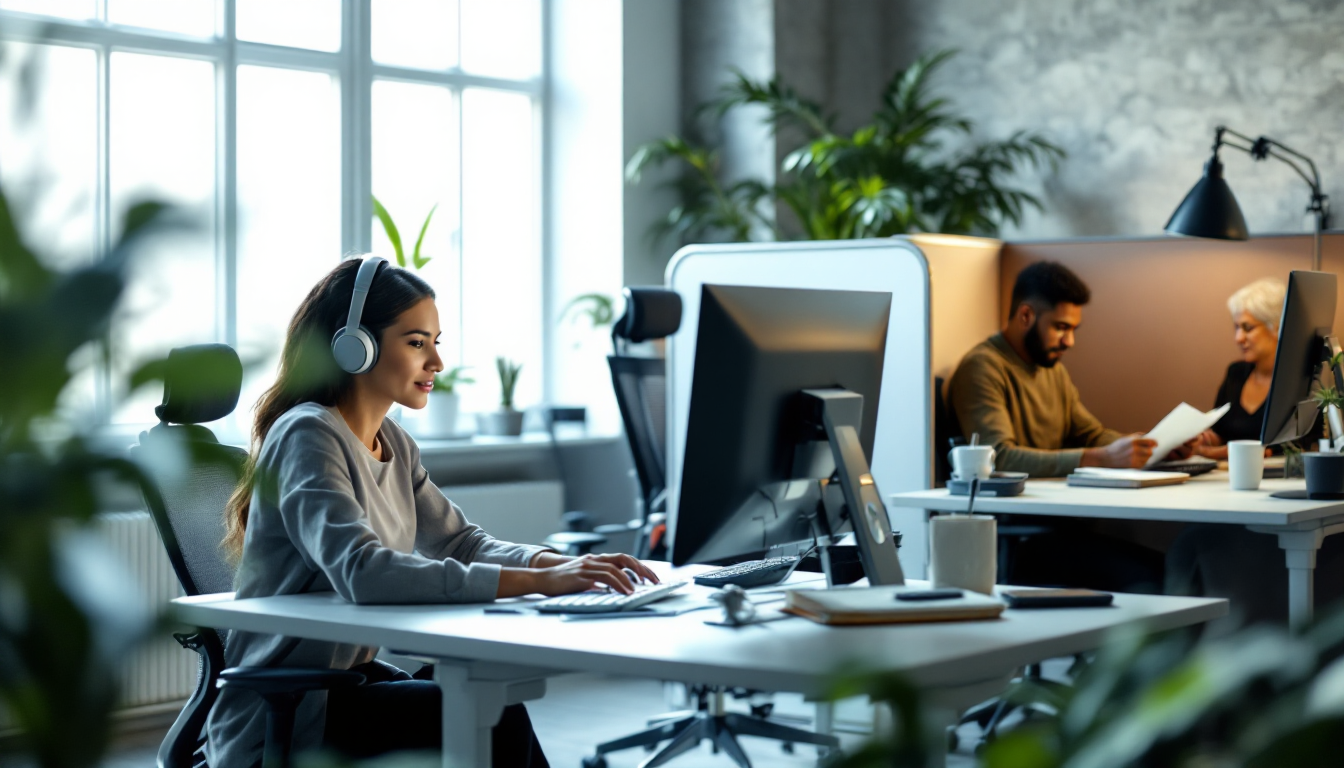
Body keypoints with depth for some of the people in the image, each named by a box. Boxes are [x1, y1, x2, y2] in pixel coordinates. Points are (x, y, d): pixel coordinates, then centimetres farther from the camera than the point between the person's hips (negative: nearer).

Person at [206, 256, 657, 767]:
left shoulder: (392, 443, 10)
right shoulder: (306, 437, -18)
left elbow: (461, 544, 9)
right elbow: (361, 573, -33)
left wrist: (562, 564, -12)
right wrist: (536, 582, -35)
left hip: (348, 677, 8)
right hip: (278, 718, -8)